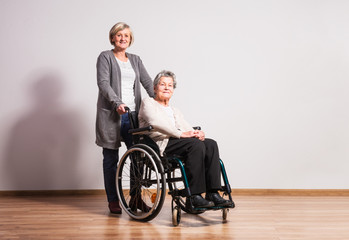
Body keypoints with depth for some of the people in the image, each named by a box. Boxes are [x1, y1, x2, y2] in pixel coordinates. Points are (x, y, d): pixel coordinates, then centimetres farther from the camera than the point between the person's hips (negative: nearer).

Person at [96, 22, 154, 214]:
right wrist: (117, 103, -24)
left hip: (132, 114, 4)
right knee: (111, 158, 2)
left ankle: (136, 198, 10)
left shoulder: (135, 60, 19)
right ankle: (113, 201, 12)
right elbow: (103, 83, -10)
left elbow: (147, 82, 11)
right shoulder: (105, 57, 3)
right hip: (111, 114, -4)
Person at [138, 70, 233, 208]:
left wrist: (197, 133, -7)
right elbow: (156, 123, -10)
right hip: (160, 144, -7)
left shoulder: (175, 111, 33)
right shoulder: (148, 103, 11)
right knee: (196, 145, -31)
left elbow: (187, 128, 19)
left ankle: (212, 193, -25)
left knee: (211, 144, -19)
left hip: (176, 140, 7)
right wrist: (181, 134, -17)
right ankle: (193, 197, -32)